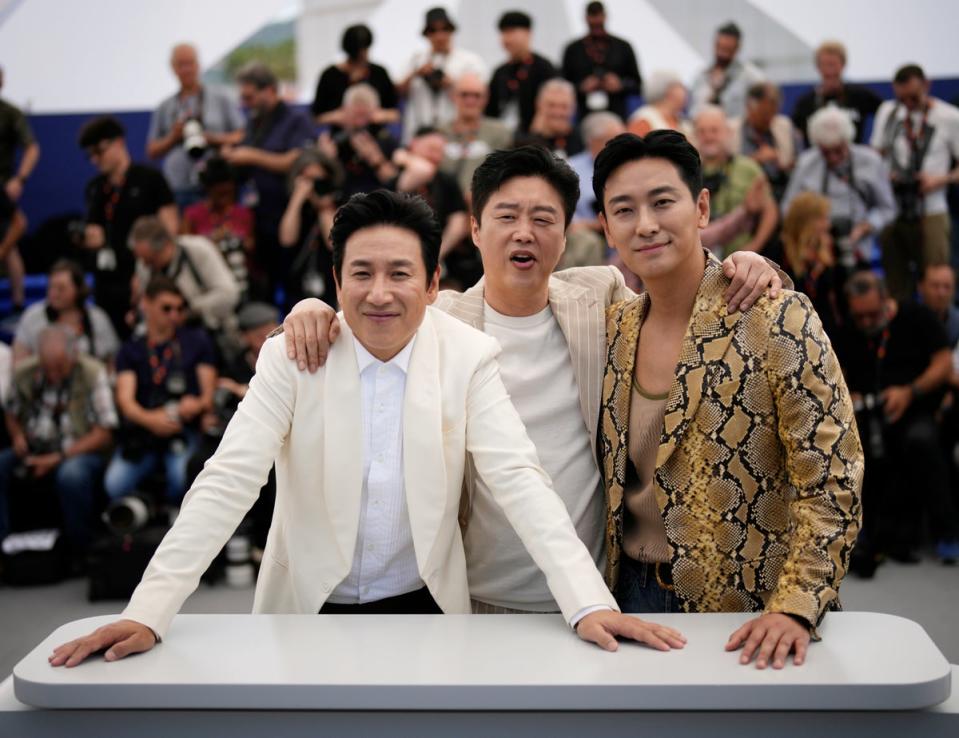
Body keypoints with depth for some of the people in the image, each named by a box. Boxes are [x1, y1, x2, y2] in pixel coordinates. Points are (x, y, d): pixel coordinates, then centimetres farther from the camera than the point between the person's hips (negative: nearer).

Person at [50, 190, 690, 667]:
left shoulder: (469, 357, -8)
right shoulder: (290, 357, -9)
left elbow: (518, 479, -14)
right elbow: (228, 482, -15)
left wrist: (591, 605, -26)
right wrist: (147, 614, -25)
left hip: (424, 606, 0)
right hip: (307, 609, 0)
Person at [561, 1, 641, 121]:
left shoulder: (623, 47, 11)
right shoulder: (573, 50, 10)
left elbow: (637, 85, 13)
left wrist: (621, 84, -6)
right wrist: (581, 87, -7)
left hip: (617, 118, 0)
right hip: (584, 119, 0)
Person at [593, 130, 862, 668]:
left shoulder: (778, 320, -14)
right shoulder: (616, 329, 3)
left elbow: (833, 482, -16)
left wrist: (794, 607, -24)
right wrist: (600, 602, 5)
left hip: (746, 610, -4)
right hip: (636, 596, 5)